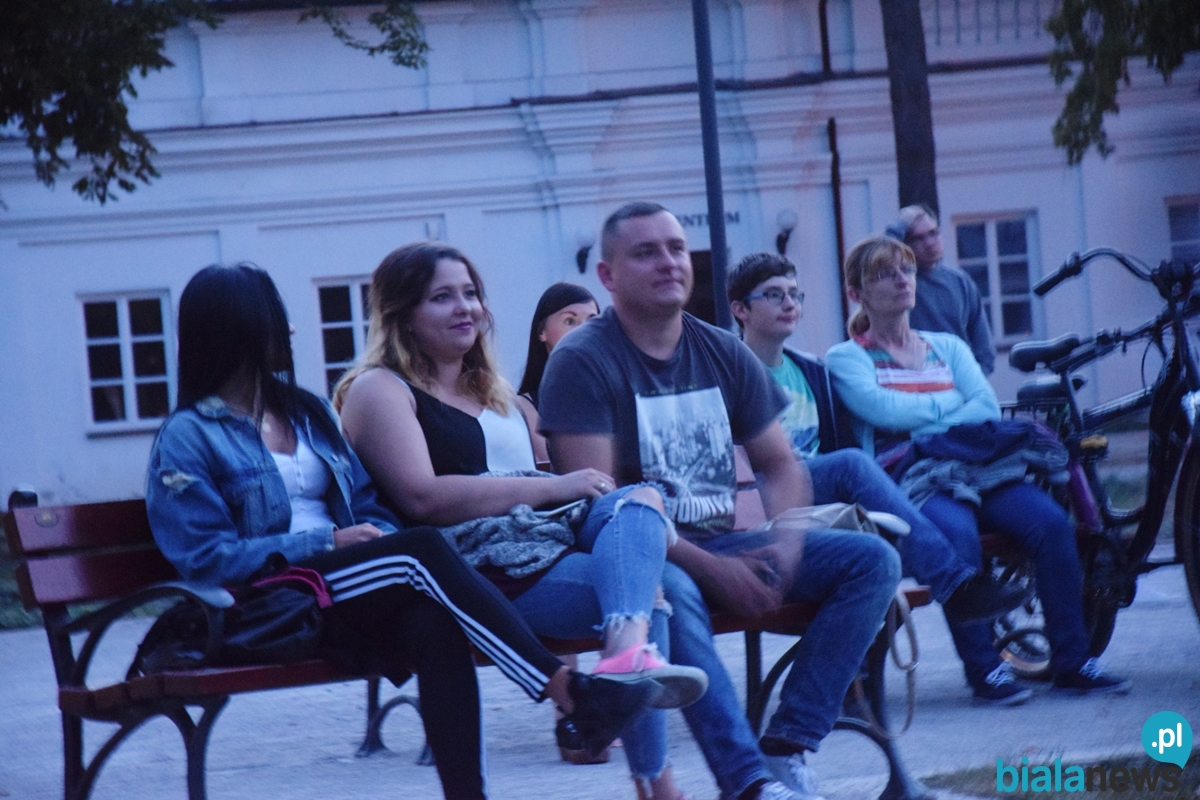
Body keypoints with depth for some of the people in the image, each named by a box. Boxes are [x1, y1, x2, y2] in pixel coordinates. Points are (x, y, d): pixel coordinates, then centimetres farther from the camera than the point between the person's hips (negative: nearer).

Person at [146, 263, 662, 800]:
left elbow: (367, 509, 21)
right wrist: (327, 544, -14)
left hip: (348, 594, 6)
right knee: (424, 549, -28)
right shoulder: (187, 436, 2)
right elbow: (205, 558, -7)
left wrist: (379, 541, -4)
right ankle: (575, 695, -31)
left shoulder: (307, 412, 23)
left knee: (434, 622, -31)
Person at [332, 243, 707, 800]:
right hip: (483, 582, -8)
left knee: (639, 498, -21)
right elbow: (422, 497, -14)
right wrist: (550, 488, -14)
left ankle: (629, 651, -41)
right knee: (640, 579, -25)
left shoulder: (496, 393, 28)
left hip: (551, 550, 8)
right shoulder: (378, 390, 2)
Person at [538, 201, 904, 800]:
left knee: (872, 559, -11)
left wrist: (784, 545, -8)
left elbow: (781, 464, 15)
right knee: (672, 591, -40)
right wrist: (709, 568, -22)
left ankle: (785, 750, -20)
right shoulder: (582, 362, -7)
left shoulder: (724, 355, 13)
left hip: (725, 543, 7)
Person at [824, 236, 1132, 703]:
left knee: (1051, 521, -24)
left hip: (974, 468, 5)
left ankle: (1070, 660, -20)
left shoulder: (947, 347, 24)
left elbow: (988, 407, 6)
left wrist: (918, 420, -9)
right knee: (956, 531, -38)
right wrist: (949, 405, 1)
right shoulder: (845, 358, 10)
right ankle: (983, 667, -29)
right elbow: (881, 410, -10)